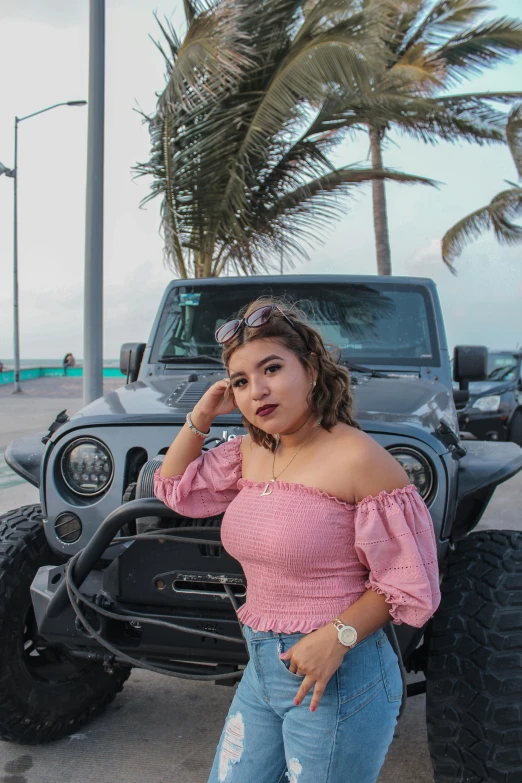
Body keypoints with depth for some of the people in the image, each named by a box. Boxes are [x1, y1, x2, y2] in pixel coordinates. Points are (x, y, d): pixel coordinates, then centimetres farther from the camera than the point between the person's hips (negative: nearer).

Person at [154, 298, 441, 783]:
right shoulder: (250, 452, 3)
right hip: (262, 669, 7)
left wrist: (337, 638, -24)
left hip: (338, 678, -7)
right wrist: (200, 417, 4)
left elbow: (408, 580, -14)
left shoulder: (356, 458, -18)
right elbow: (173, 487, 16)